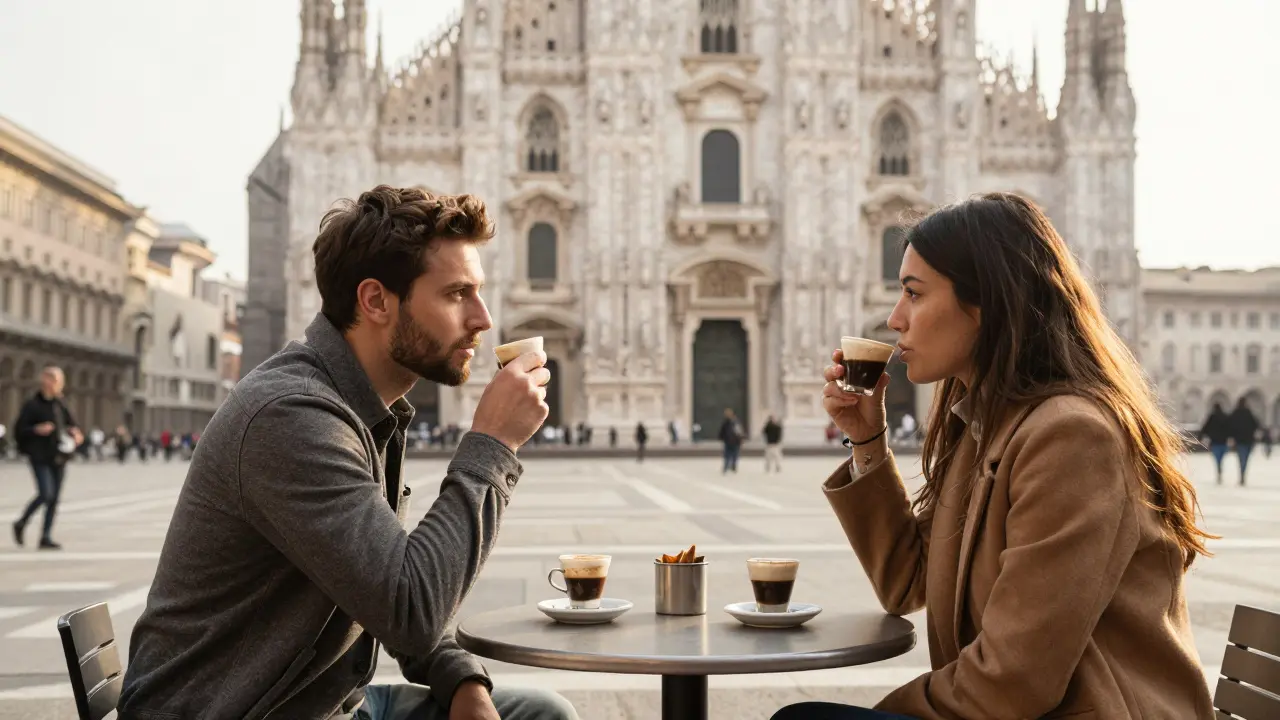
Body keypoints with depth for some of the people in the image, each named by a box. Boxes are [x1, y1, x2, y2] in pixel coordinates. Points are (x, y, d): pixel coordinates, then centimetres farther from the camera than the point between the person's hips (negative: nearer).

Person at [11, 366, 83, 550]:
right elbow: (19, 430, -6)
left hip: (59, 457, 6)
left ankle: (46, 537, 11)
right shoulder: (32, 405, -6)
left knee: (54, 498, 4)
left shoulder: (60, 404, 11)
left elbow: (71, 424, 22)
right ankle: (21, 524, 9)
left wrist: (76, 434, 2)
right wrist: (36, 430, -22)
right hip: (40, 457, -6)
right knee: (46, 494, -15)